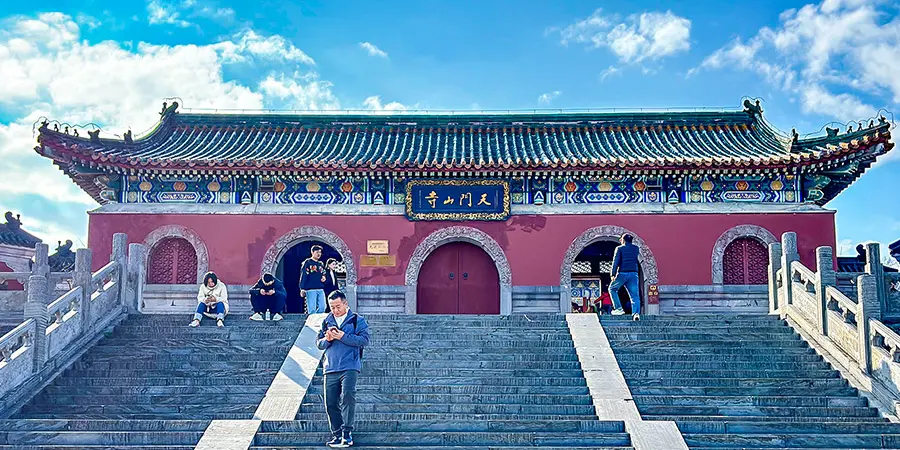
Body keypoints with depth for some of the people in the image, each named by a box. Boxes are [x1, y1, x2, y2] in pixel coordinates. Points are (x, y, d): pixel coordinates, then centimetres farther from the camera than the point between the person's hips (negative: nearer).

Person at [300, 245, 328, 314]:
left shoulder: (321, 264, 17)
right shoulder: (307, 263, -2)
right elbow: (303, 276, -6)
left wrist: (324, 278, 4)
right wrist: (302, 289, -12)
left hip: (321, 289, 6)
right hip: (311, 289, -6)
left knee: (322, 308, 1)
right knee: (312, 309, -7)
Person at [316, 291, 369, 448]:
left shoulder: (357, 320, 5)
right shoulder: (327, 321, 17)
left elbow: (364, 340, -7)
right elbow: (318, 343, 18)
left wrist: (343, 336, -14)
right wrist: (327, 339, -5)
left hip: (349, 367, -4)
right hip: (330, 368, 4)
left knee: (347, 395, -21)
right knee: (331, 403, 3)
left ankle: (347, 432, -15)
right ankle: (337, 435, 14)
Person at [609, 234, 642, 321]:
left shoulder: (619, 248, 0)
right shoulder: (636, 248, 12)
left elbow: (616, 261, -6)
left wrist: (613, 274, -7)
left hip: (623, 273, -3)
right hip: (633, 273, 4)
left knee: (612, 289, 15)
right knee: (634, 295, 2)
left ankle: (619, 308, 4)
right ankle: (636, 313, -15)